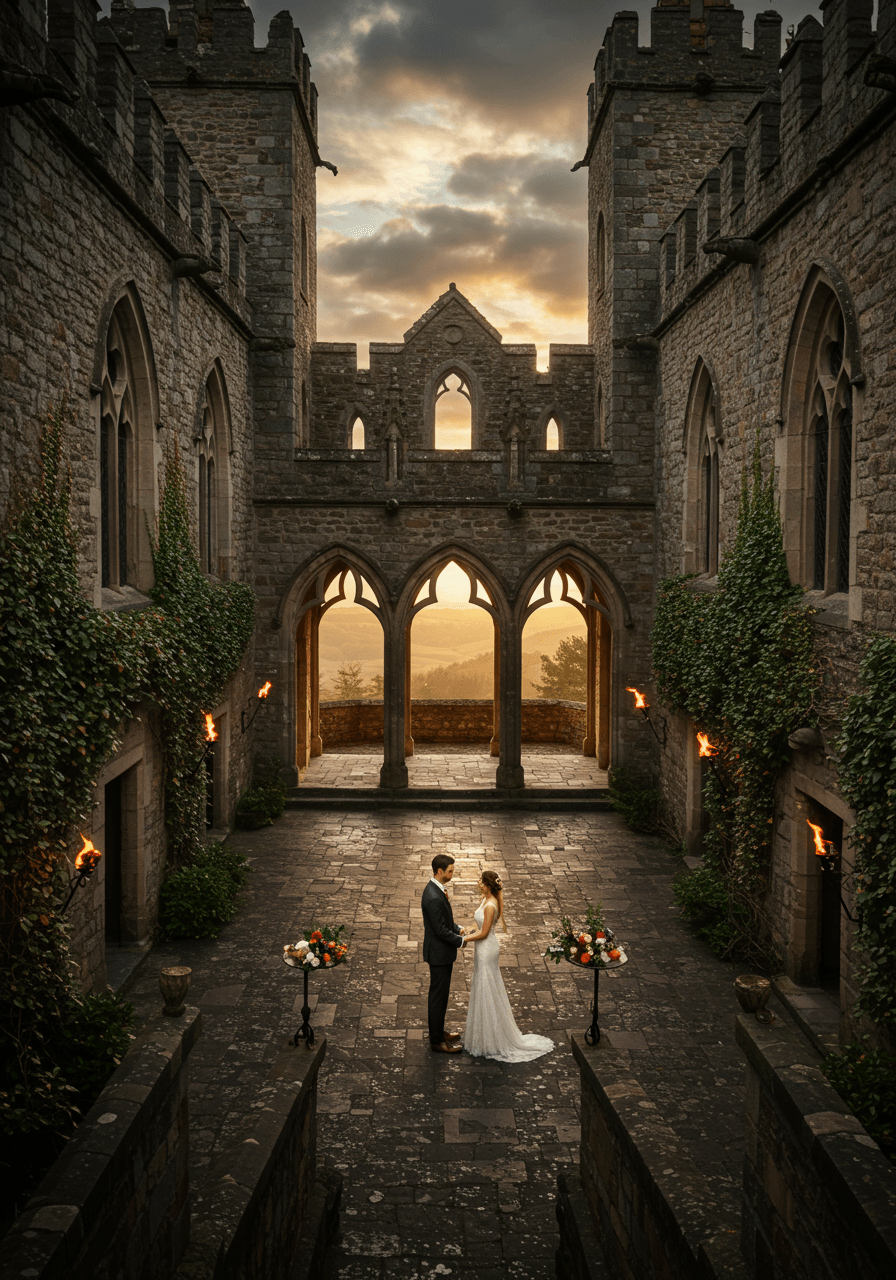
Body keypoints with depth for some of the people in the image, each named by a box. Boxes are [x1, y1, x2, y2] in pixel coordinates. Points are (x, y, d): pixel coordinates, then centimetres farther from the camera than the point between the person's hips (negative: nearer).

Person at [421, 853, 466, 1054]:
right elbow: (441, 931, -25)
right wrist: (461, 941, -15)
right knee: (438, 996, 3)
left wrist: (458, 929, 4)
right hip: (439, 953, -10)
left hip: (443, 950, 10)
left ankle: (439, 1031, 36)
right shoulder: (433, 898, -29)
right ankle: (436, 1041, 15)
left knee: (441, 993, 22)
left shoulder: (437, 889, 4)